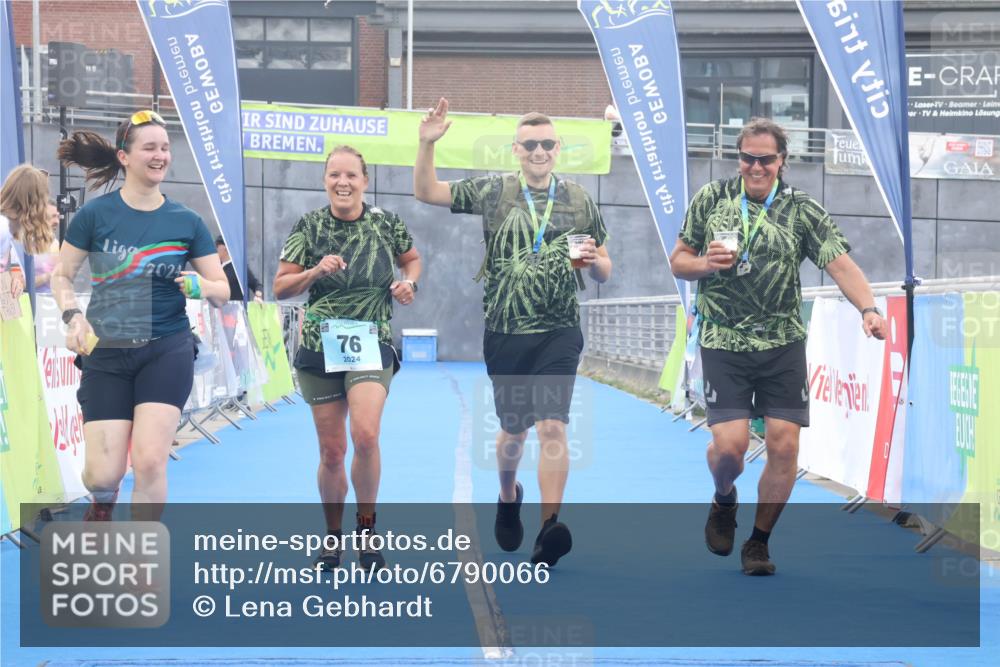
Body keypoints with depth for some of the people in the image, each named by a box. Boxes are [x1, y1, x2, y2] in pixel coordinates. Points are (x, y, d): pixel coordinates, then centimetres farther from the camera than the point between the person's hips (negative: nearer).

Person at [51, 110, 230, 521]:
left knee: (150, 461, -14)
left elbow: (223, 290, 5)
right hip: (105, 354, 0)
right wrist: (73, 317, -13)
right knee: (105, 474, -5)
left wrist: (203, 286, -18)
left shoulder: (187, 222, 2)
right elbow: (61, 275, 5)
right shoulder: (95, 214, -2)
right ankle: (103, 499, 35)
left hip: (167, 352, 0)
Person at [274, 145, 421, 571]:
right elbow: (280, 287, 0)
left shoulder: (385, 224, 1)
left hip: (372, 344, -1)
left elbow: (412, 260, 20)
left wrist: (409, 283, -2)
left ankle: (366, 530, -1)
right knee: (331, 450, 6)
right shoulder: (310, 226, -1)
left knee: (365, 434, -21)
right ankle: (333, 538, 25)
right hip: (320, 347, 1)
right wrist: (316, 271, -17)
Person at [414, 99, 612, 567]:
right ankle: (508, 499, 42)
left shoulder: (580, 201, 5)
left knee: (552, 427, -15)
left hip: (559, 331, -1)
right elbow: (426, 192, 5)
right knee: (513, 429, 14)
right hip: (505, 333, 1)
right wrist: (427, 143, -9)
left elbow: (604, 273, 12)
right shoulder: (493, 192, 3)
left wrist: (593, 261, -12)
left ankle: (549, 528, -20)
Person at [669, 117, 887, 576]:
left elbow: (840, 263, -8)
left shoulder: (802, 210, 2)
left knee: (784, 445, -5)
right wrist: (707, 264, -13)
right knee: (729, 444, -12)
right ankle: (723, 502, 24)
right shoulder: (712, 199, 4)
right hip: (724, 343, -1)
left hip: (783, 343, 1)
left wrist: (868, 308, -25)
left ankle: (758, 542, 15)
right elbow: (678, 261, 10)